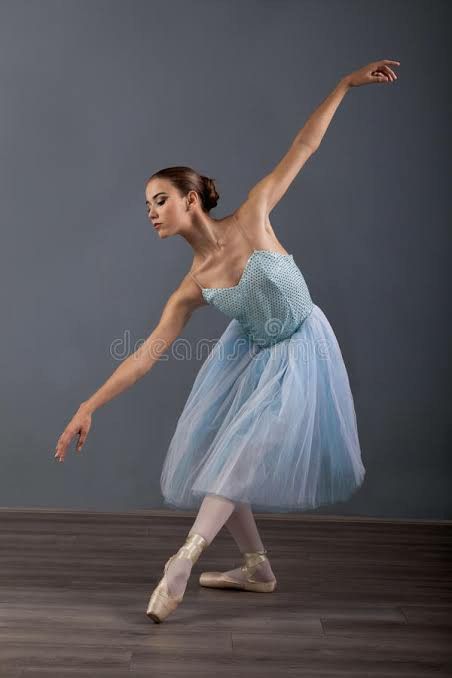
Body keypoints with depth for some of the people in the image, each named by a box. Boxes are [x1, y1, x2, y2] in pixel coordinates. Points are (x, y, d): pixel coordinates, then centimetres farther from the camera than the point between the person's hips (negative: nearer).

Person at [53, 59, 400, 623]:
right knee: (215, 460, 3)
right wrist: (89, 407, -15)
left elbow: (303, 147, -11)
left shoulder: (250, 218, -18)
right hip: (250, 354, 4)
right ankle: (257, 568, 18)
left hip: (299, 352, -4)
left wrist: (346, 83, -12)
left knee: (244, 450, -14)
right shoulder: (192, 288, -11)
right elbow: (146, 353, -10)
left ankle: (186, 556, -10)